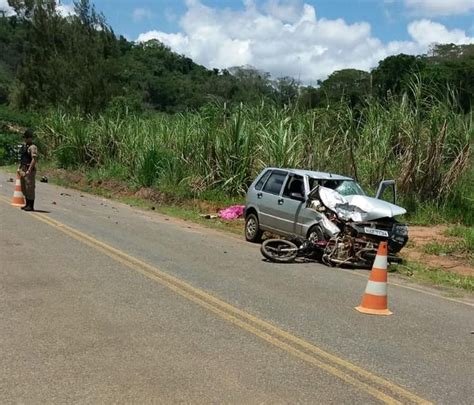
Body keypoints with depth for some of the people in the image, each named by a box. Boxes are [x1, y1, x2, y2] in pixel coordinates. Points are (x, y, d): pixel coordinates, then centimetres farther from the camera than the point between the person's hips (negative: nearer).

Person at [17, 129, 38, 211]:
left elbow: (34, 159, -20)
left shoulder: (32, 147, -13)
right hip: (23, 169, 10)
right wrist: (19, 168, 19)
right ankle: (27, 204, 24)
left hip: (30, 170, -10)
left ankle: (31, 206, -1)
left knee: (29, 188, -7)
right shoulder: (24, 146, 16)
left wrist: (29, 170, -24)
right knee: (24, 188, 15)